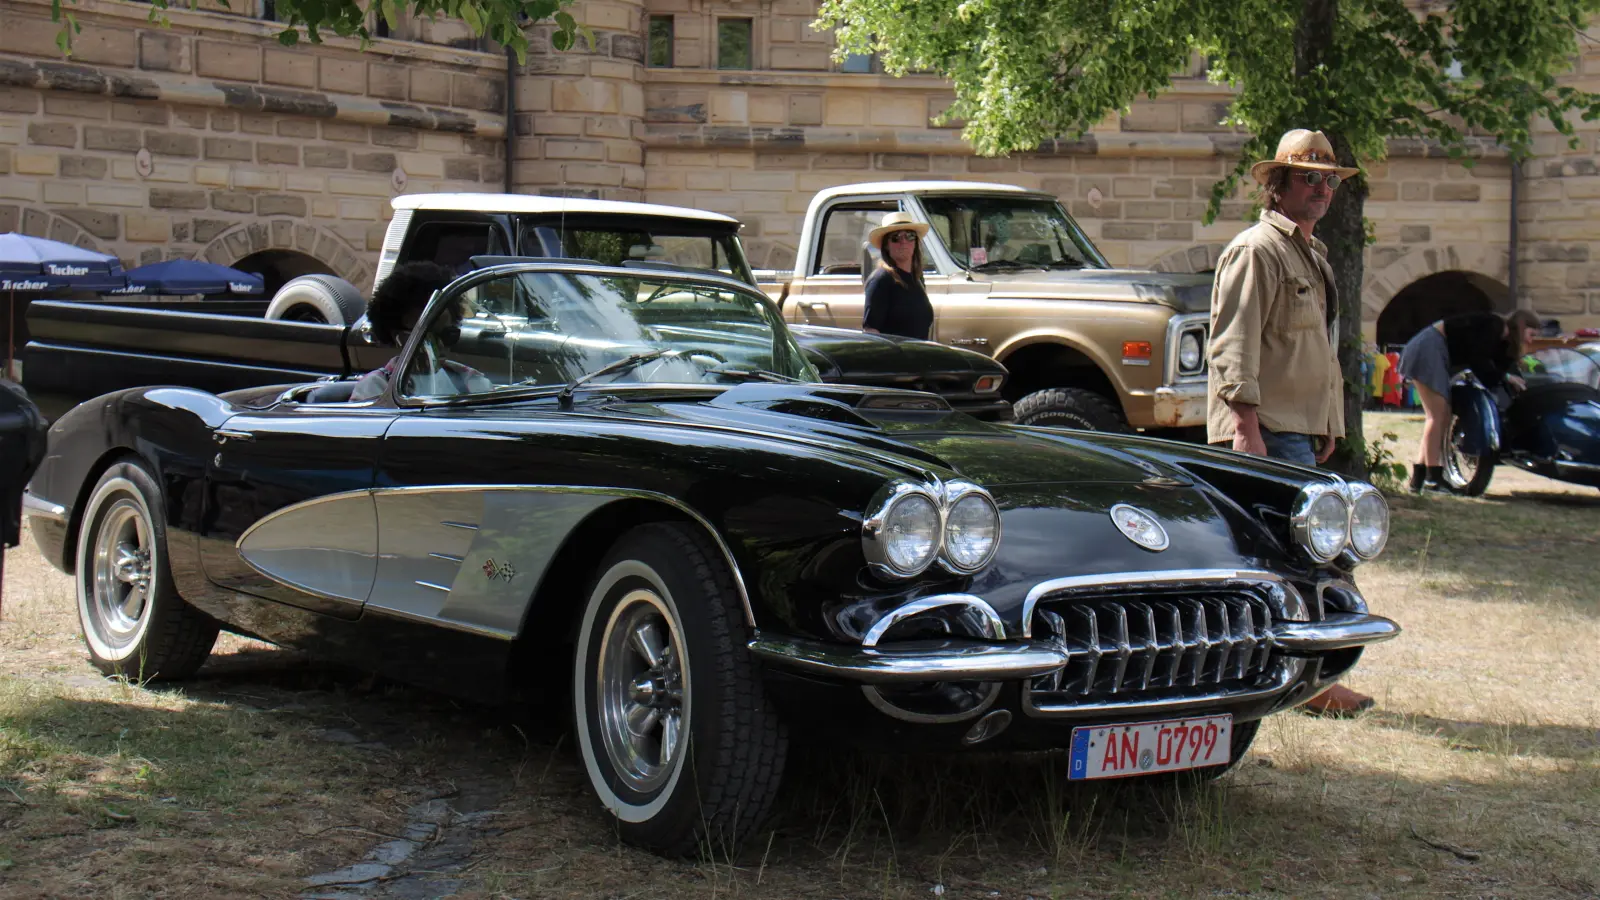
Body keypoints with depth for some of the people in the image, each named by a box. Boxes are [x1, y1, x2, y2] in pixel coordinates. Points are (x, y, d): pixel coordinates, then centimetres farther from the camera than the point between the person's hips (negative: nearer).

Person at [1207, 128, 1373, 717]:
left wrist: (1326, 426, 24)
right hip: (1268, 429, -10)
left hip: (1299, 427, 10)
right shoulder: (1256, 251, -10)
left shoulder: (1311, 254, 21)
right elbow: (1233, 347, -17)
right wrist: (1247, 427, -23)